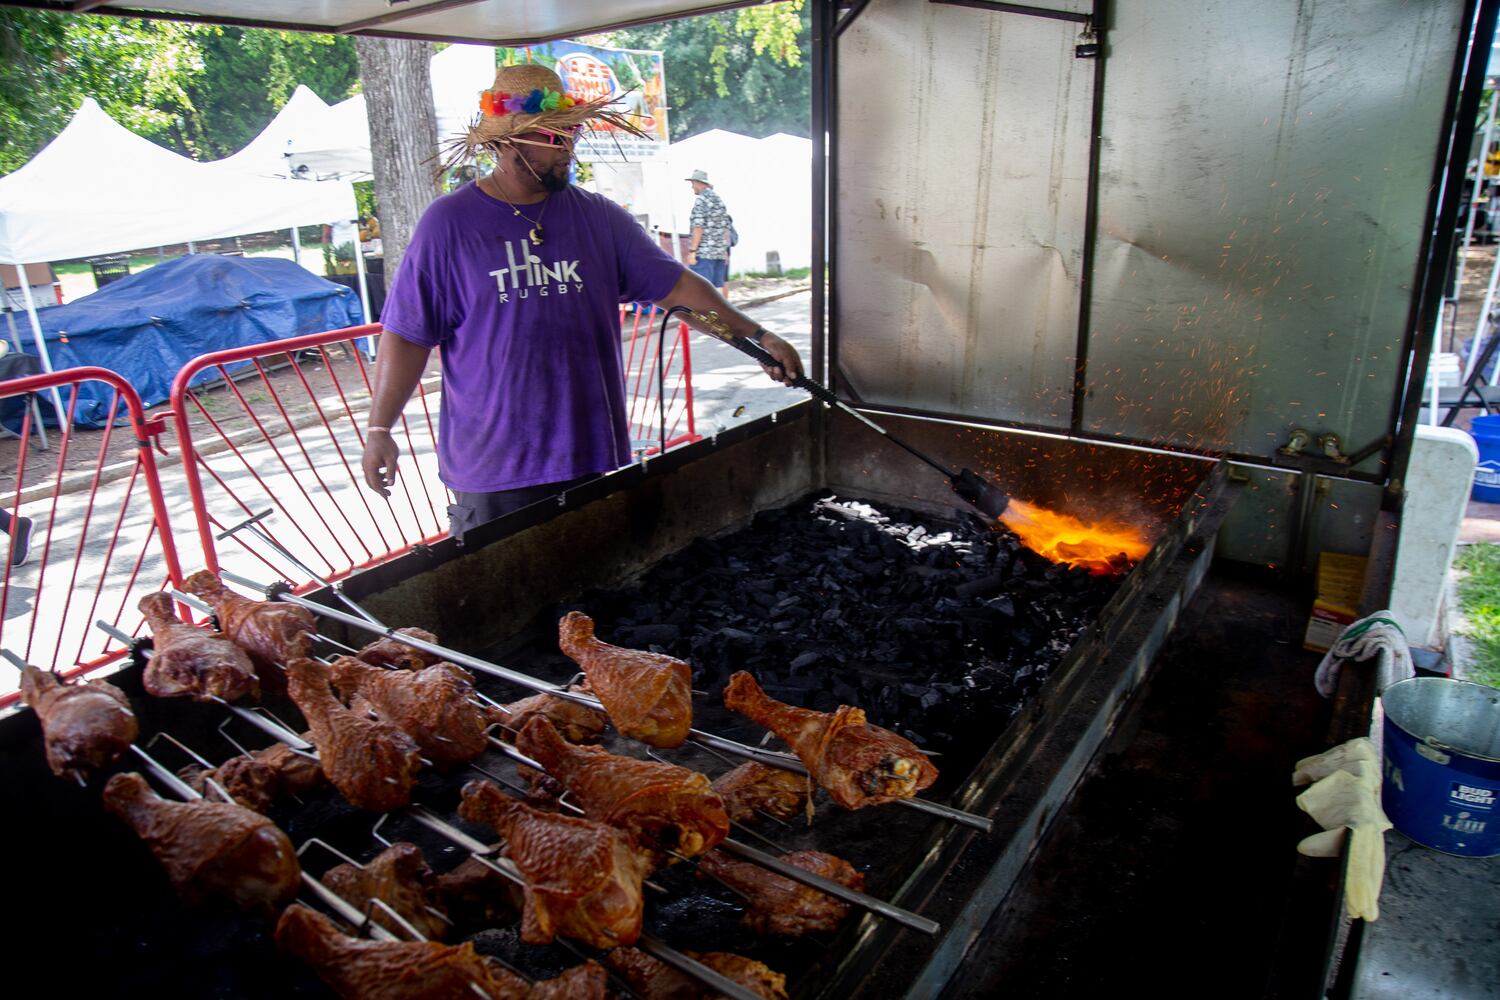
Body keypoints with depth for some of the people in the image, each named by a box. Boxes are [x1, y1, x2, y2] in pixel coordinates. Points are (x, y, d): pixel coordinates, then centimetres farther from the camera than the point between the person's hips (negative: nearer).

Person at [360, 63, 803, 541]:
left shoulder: (598, 216, 5)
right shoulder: (449, 223, -4)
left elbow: (673, 283, 4)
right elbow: (408, 334, -3)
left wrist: (756, 335, -3)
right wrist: (379, 429, -7)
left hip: (594, 454, 3)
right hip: (490, 467, -3)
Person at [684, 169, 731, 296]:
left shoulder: (701, 199, -6)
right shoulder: (719, 199, 17)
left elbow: (699, 227, -14)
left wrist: (692, 250, -14)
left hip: (703, 252, -8)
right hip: (720, 252, 8)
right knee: (717, 288, 8)